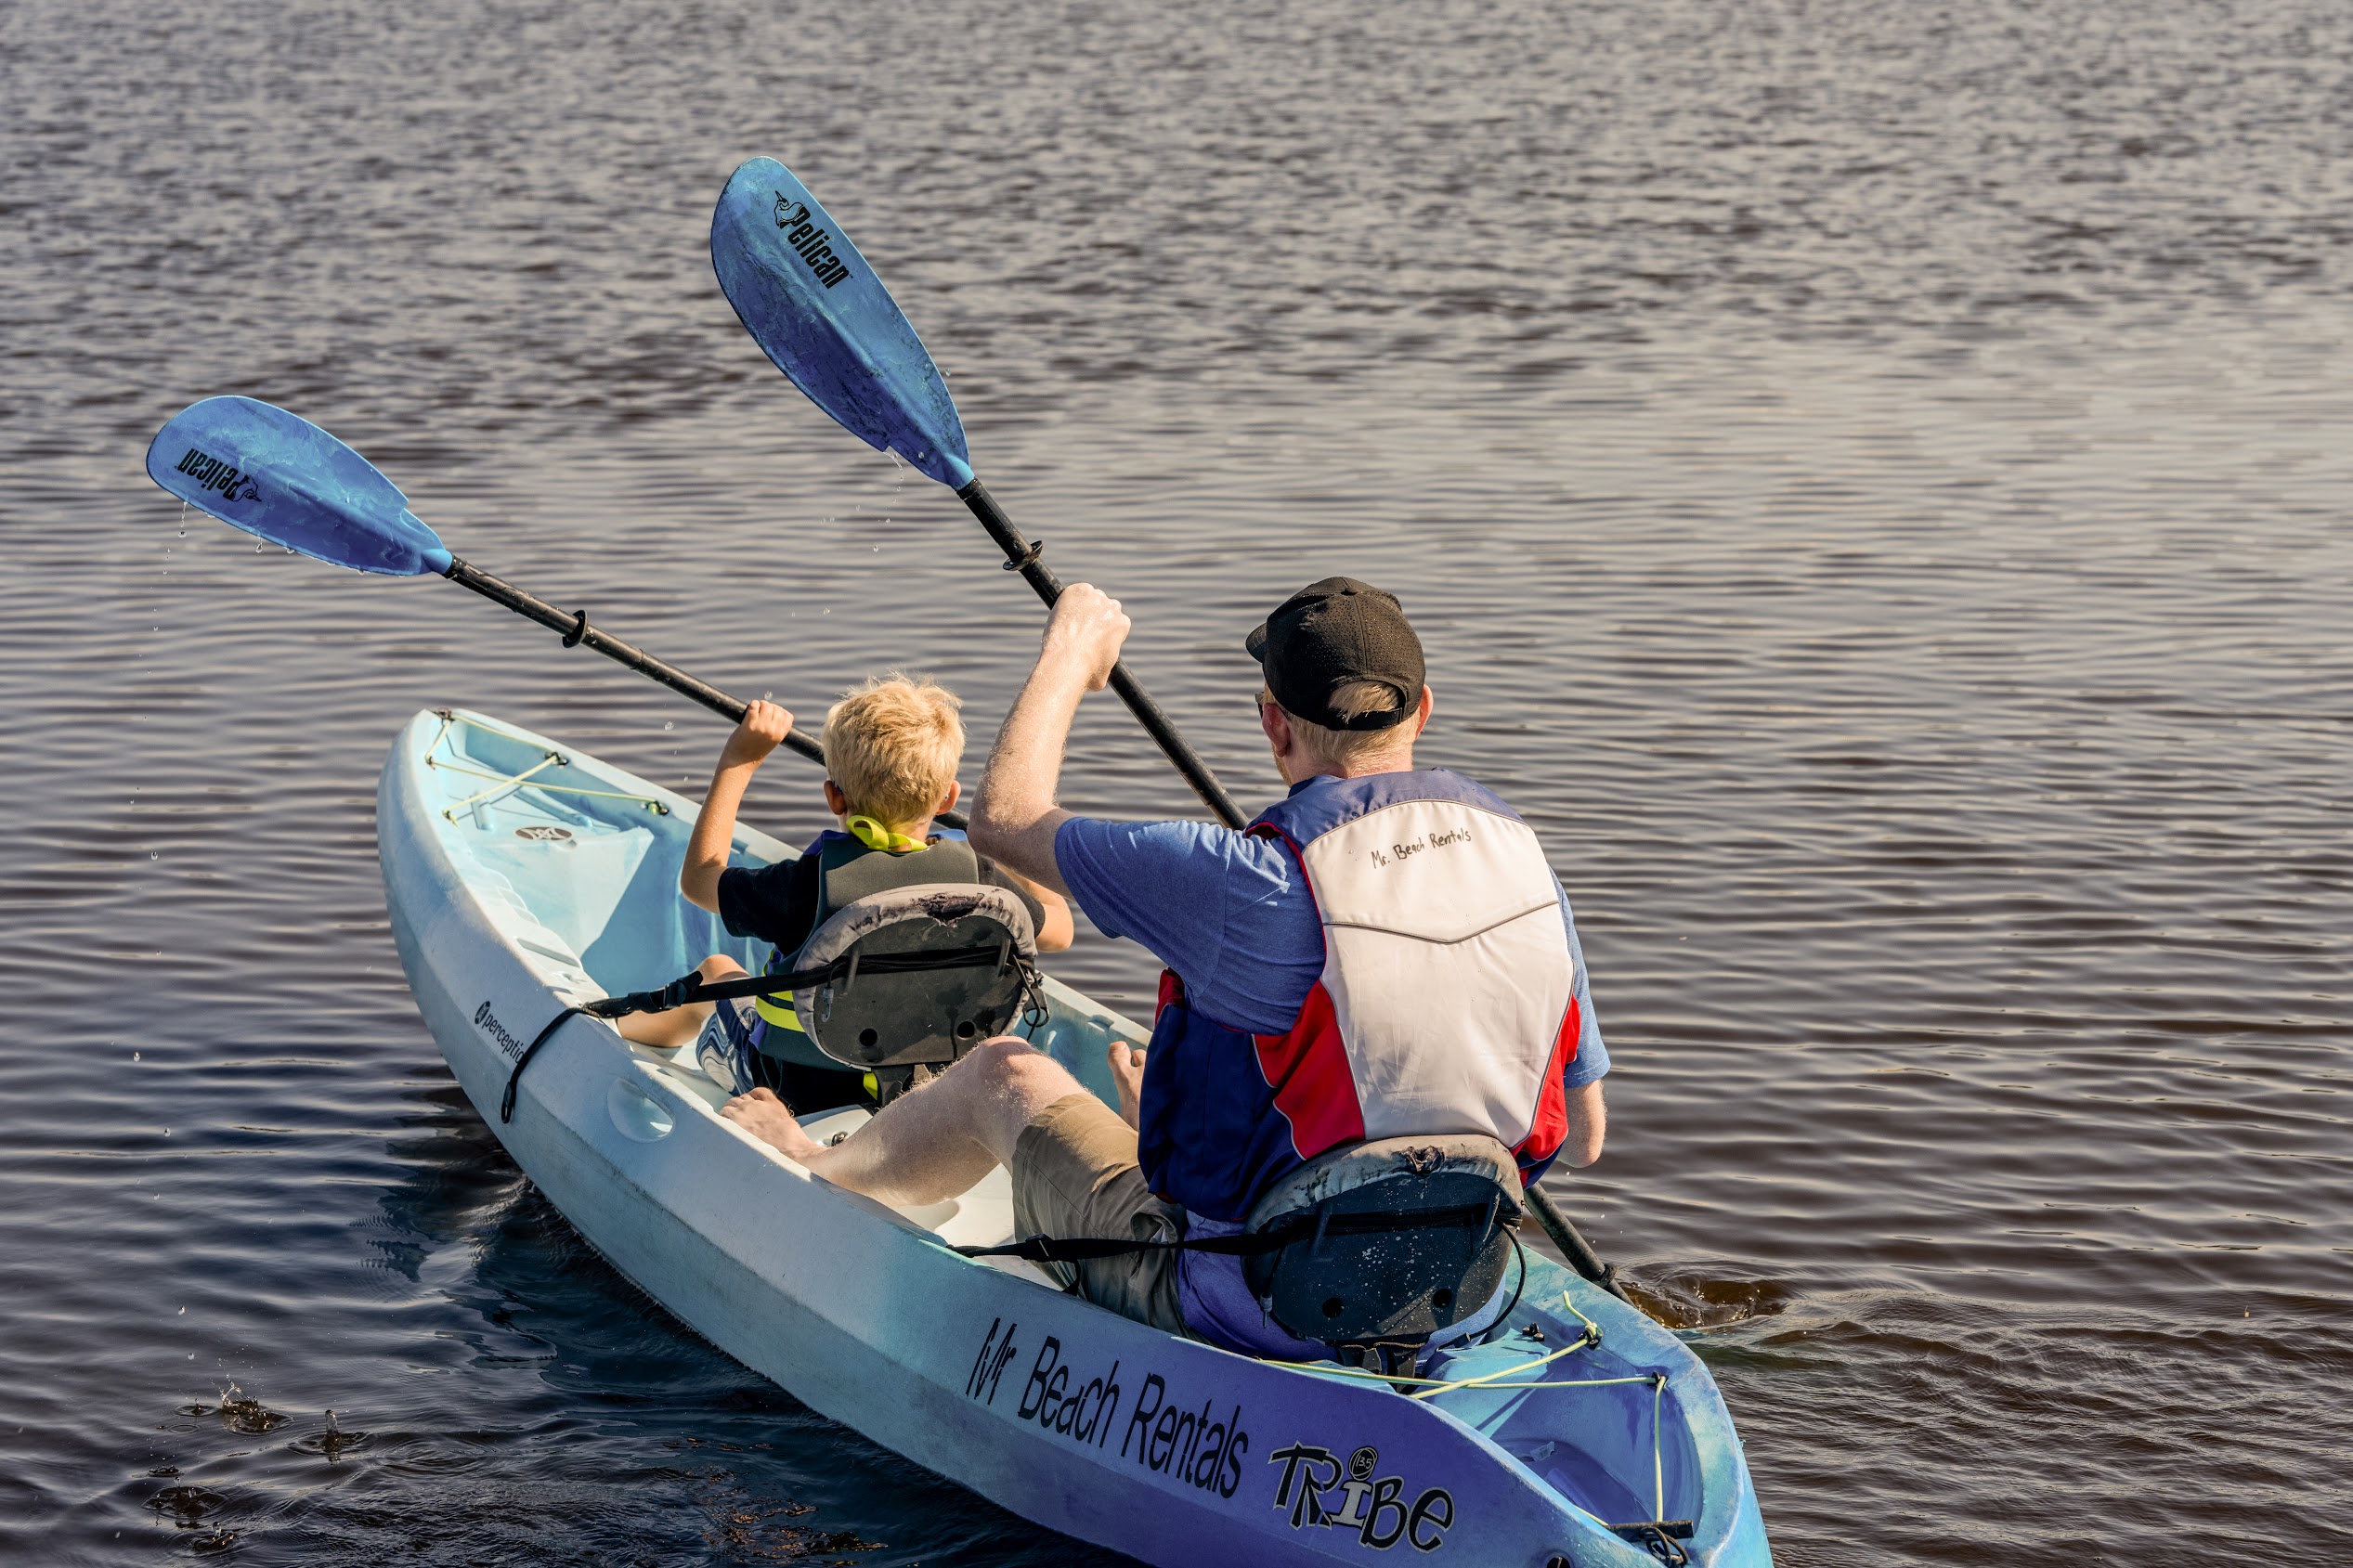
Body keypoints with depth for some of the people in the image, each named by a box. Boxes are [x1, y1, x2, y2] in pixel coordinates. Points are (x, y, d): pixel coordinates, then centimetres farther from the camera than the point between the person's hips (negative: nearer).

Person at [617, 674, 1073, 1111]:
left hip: (798, 1095, -3)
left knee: (715, 972, 28)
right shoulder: (978, 878, -23)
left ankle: (614, 1031, 57)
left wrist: (740, 759, -3)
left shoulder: (812, 882, -29)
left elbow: (698, 877, -10)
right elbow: (1058, 929, -1)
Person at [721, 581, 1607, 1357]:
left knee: (1005, 1077, 20)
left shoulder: (1259, 887, -27)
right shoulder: (1525, 865, -9)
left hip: (1242, 1315, -5)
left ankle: (811, 1173, 50)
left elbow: (1004, 820, -12)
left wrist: (1070, 654, 4)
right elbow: (1582, 1138, 2)